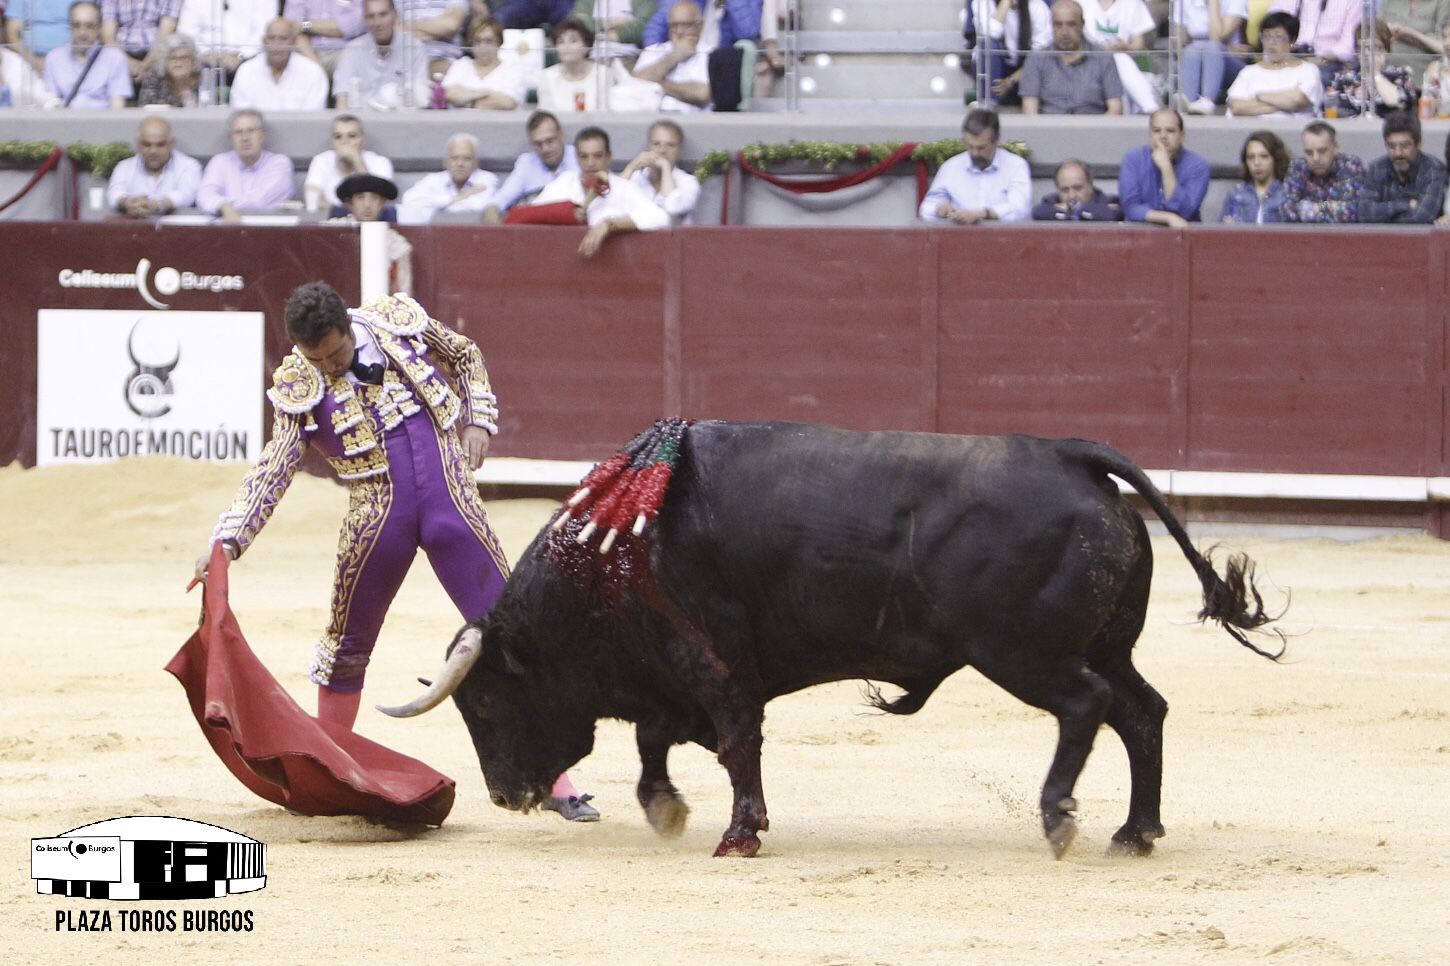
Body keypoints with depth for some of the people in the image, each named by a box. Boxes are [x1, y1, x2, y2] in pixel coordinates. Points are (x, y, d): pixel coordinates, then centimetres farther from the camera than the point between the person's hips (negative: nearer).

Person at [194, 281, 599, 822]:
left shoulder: (399, 321, 0)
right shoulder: (299, 389, -4)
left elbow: (465, 357, 17)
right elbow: (271, 472, -7)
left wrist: (478, 420, 4)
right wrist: (230, 540, -18)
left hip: (452, 508, 0)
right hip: (377, 521, 0)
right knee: (349, 645, 12)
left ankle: (555, 781, -1)